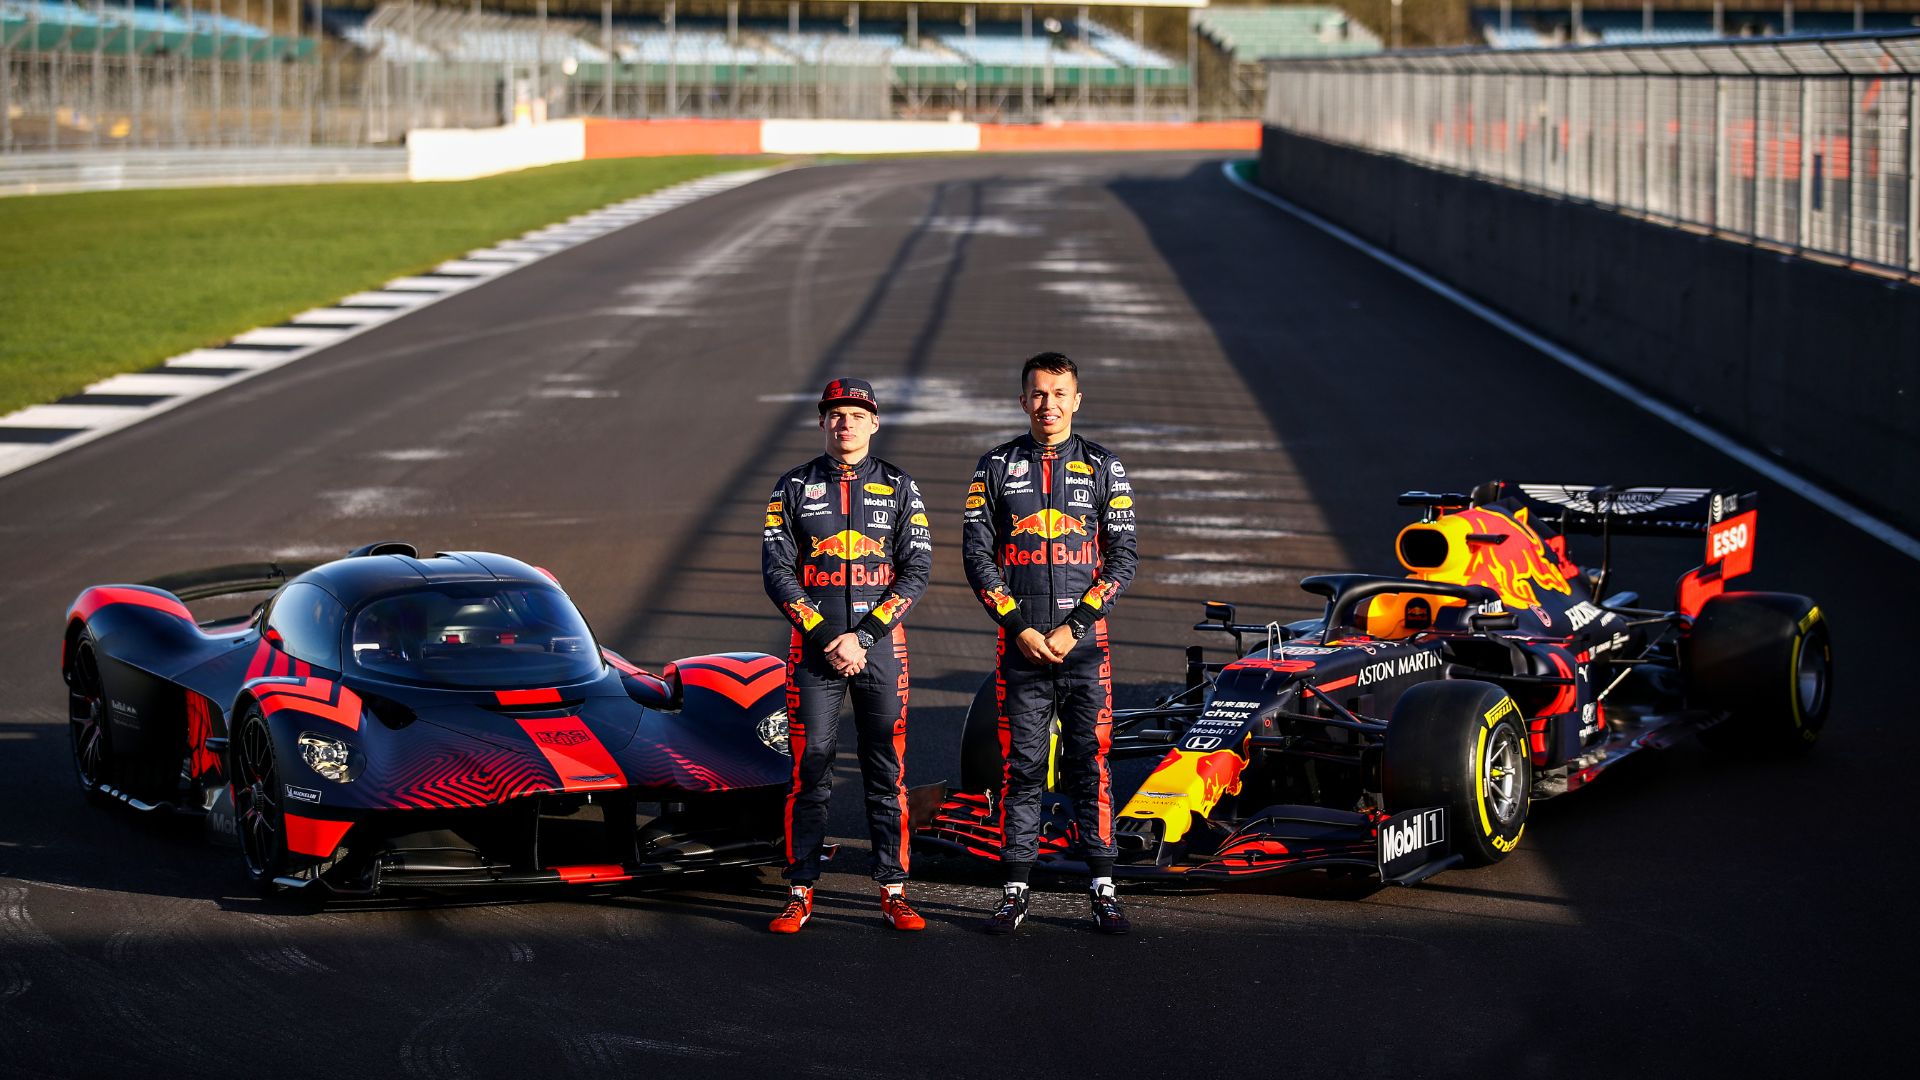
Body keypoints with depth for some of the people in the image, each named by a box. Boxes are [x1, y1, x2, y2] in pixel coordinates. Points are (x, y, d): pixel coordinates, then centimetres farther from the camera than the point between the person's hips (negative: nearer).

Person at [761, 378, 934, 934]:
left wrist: (863, 637, -11)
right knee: (809, 769, -1)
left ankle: (893, 892, 6)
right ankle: (801, 893, 5)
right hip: (812, 648, 0)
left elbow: (915, 571, -1)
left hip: (881, 645, 0)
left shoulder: (900, 489, 6)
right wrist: (826, 638, -11)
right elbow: (777, 571, -1)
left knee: (887, 772, 1)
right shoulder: (794, 488, 6)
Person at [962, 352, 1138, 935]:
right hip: (1020, 641, 0)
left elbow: (1123, 557, 1)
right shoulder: (996, 467, 6)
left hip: (1085, 641, 0)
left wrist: (1073, 627, -9)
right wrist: (1020, 628, -8)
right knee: (1021, 766, 1)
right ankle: (1016, 890, 6)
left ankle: (1103, 889, 6)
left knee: (1091, 765, 1)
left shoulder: (1104, 467, 6)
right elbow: (977, 555, 3)